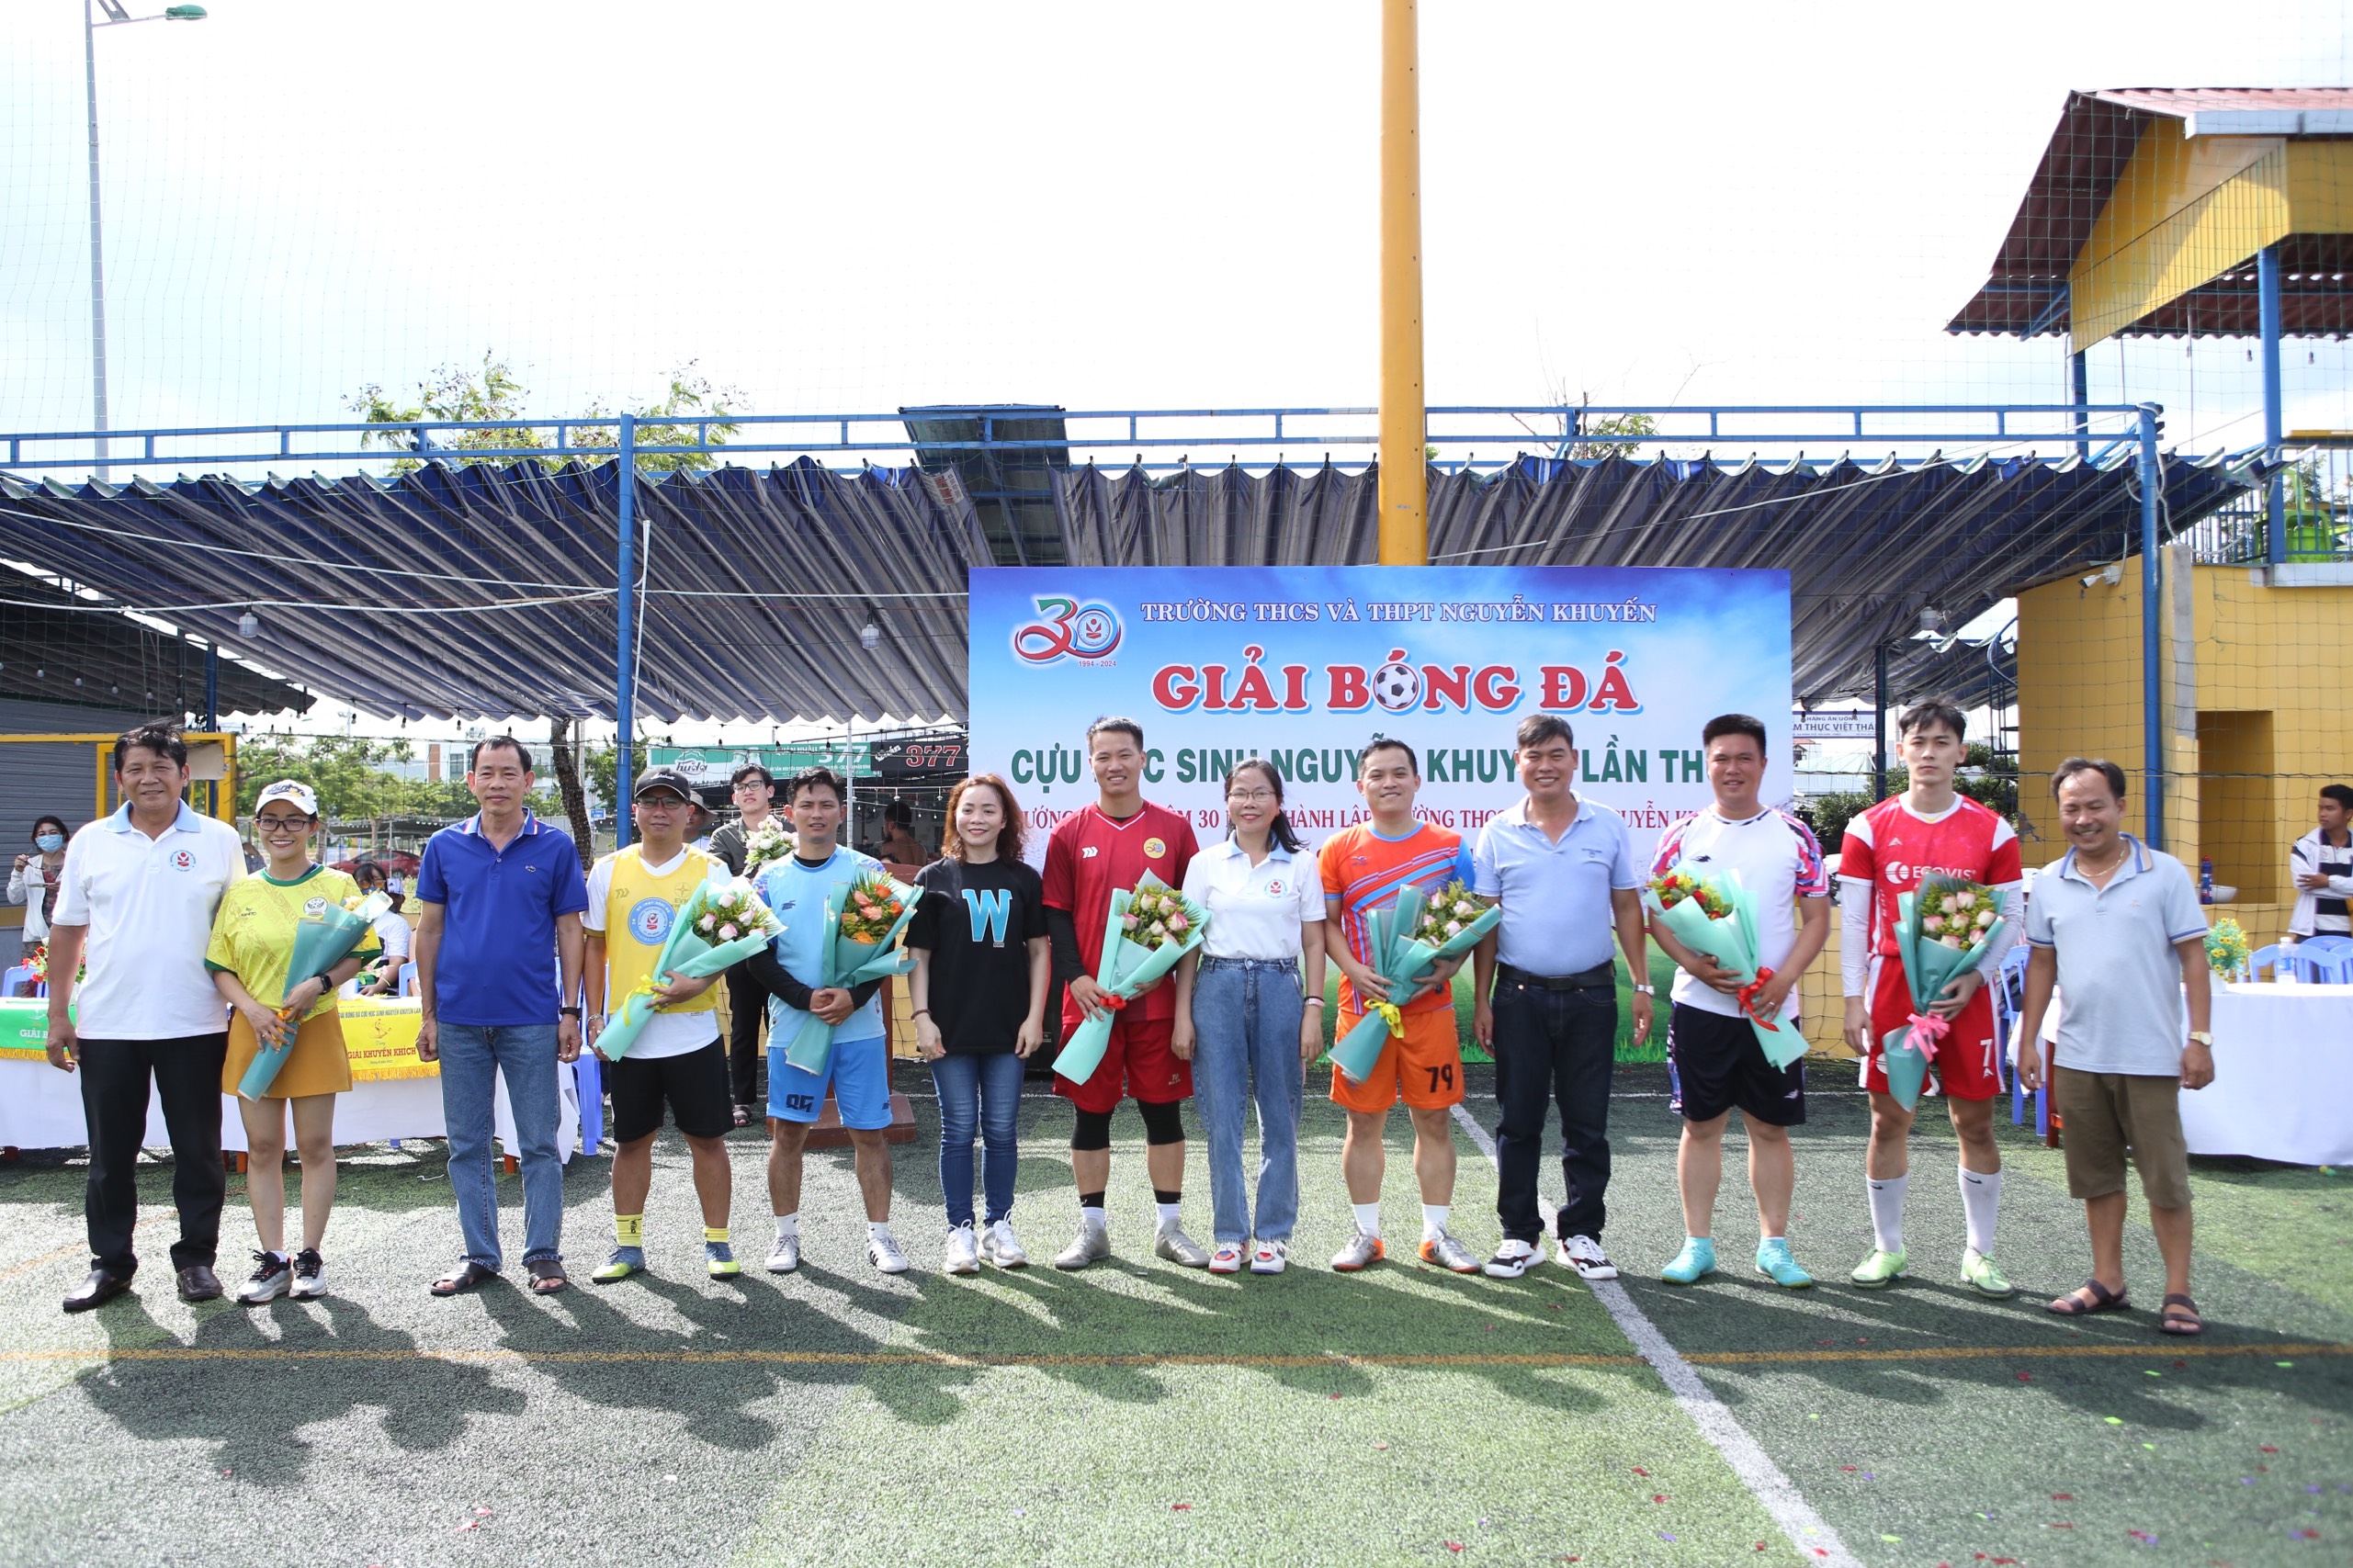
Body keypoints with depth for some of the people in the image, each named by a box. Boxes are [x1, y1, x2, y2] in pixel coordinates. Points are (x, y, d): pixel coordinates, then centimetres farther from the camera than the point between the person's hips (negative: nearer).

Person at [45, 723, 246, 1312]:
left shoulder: (219, 840, 2)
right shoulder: (92, 842, 6)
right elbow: (67, 931, 9)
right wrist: (58, 1014, 5)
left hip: (194, 1024, -1)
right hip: (106, 1024, 2)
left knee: (198, 1150, 6)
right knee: (110, 1152, 9)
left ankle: (197, 1257, 18)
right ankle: (110, 1262, 21)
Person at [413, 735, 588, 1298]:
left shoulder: (555, 846, 0)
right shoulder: (445, 846, 6)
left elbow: (569, 931, 2)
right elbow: (430, 929, 9)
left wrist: (570, 1011, -3)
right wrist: (427, 1013, 5)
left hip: (531, 1020, -2)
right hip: (460, 1019, 3)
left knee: (539, 1144, 4)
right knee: (467, 1145, 10)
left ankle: (544, 1254, 14)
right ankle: (480, 1255, 21)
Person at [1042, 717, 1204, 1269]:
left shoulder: (1174, 828, 4)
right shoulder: (1069, 832, 3)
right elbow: (1055, 913, 3)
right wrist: (1074, 976, -9)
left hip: (1157, 997, 0)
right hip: (1090, 997, 0)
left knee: (1163, 1109, 6)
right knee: (1090, 1112, 6)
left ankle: (1168, 1226, 19)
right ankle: (1092, 1228, 18)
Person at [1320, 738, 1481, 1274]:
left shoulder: (1450, 846, 4)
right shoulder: (1339, 848, 3)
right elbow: (1325, 923, 3)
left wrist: (1449, 967, -10)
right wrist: (1354, 970, -13)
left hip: (1430, 1004, 0)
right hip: (1363, 1003, 0)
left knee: (1435, 1118, 6)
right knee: (1364, 1121, 5)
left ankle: (1438, 1235, 19)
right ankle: (1367, 1234, 17)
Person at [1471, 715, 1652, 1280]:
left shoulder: (1608, 826, 3)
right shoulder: (1498, 832, 2)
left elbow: (1627, 908, 8)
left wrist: (1641, 986, 3)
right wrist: (1482, 1000, 1)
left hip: (1591, 994, 0)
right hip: (1520, 995, 0)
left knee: (1587, 1123, 7)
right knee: (1518, 1122, 6)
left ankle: (1581, 1234, 19)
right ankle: (1519, 1234, 18)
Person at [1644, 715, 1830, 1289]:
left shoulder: (1793, 834, 3)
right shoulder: (1683, 835, 3)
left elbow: (1817, 919, 3)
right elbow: (1656, 913, 4)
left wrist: (1783, 979, -11)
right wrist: (1694, 964, -13)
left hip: (1772, 1006, 0)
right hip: (1700, 1004, 0)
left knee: (1770, 1127, 7)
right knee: (1701, 1125, 6)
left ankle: (1774, 1245, 19)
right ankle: (1697, 1243, 15)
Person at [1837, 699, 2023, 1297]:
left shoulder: (1991, 830, 2)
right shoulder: (1870, 827, 2)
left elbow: (2011, 916, 5)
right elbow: (1852, 919, 2)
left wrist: (1975, 977, -10)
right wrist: (1854, 999, -3)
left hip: (1966, 994, 0)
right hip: (1893, 987, 0)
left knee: (1975, 1122, 5)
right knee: (1888, 1119, 4)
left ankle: (1980, 1254, 18)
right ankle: (1887, 1248, 17)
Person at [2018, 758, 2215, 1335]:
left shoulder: (2164, 873, -4)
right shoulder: (2049, 884, 6)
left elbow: (2192, 958, -3)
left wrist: (2199, 1038, -8)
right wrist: (2029, 1041, 8)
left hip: (2150, 1056, -4)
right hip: (2077, 1057, 4)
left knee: (2165, 1177, 2)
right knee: (2096, 1175, 12)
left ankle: (2178, 1292, 13)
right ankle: (2107, 1280, 23)